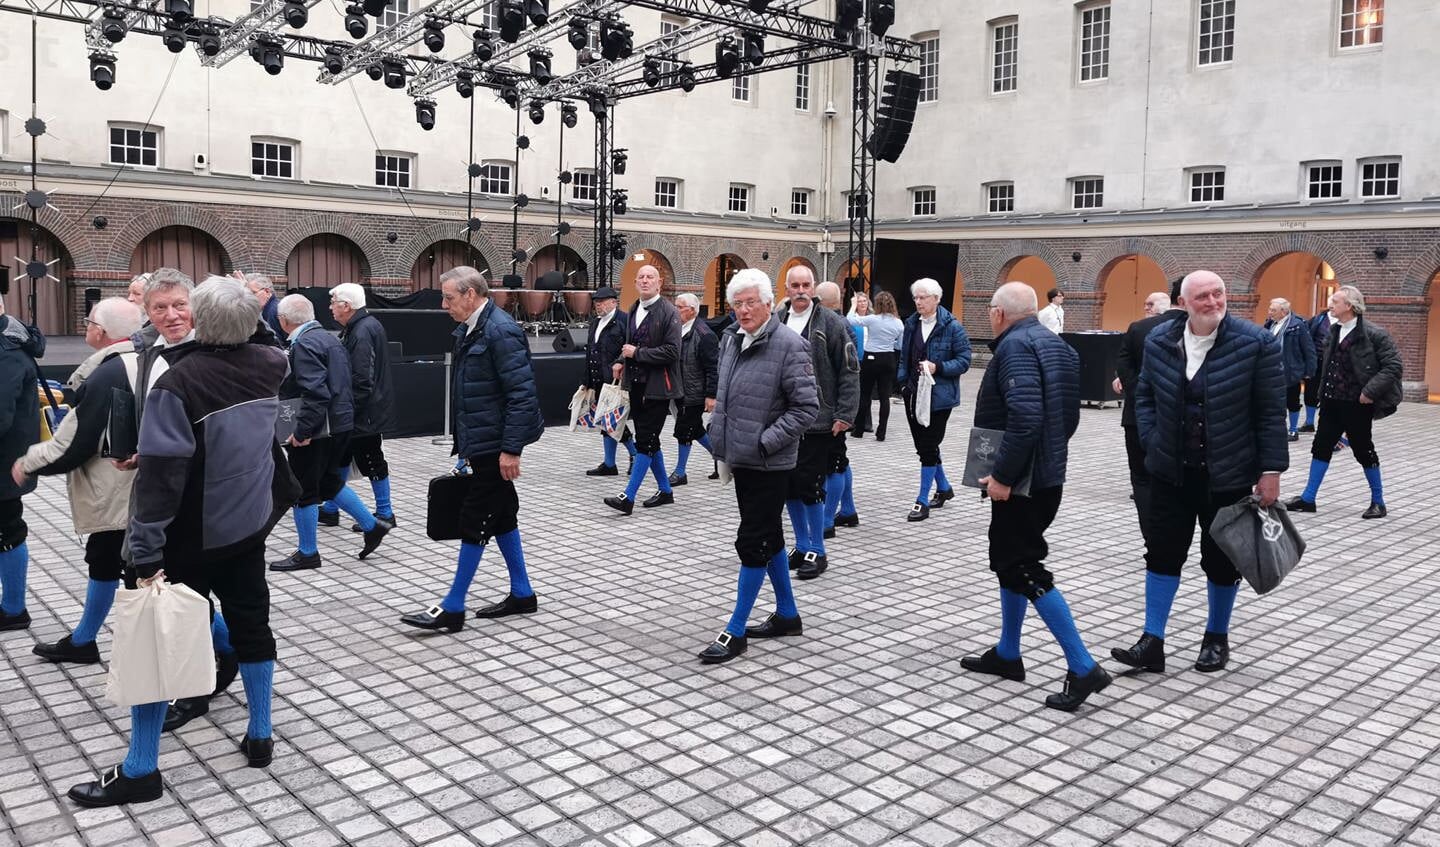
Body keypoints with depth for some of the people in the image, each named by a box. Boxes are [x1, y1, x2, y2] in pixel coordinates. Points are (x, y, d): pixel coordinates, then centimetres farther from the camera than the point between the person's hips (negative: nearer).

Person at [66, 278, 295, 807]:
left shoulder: (179, 382, -22)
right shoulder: (268, 366, -4)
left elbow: (160, 474, -25)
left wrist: (146, 552, -21)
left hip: (190, 539, -6)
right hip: (249, 527, 6)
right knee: (251, 625, 17)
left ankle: (140, 770, 12)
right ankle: (259, 737, 26)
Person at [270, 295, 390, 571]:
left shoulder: (304, 345, -17)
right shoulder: (330, 338, 12)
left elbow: (315, 393, -27)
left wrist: (302, 431, -24)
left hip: (316, 431, -9)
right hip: (342, 423, 9)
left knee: (303, 490, 3)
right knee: (328, 481, 22)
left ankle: (307, 553, 14)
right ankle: (372, 525, 22)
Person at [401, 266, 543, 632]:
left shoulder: (501, 331, -18)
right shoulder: (470, 329, 11)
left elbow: (521, 393, -22)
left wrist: (511, 448, -23)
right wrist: (465, 443, 18)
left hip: (495, 444, -10)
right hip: (482, 441, 10)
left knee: (475, 522, -2)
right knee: (501, 516, 15)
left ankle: (452, 608, 6)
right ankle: (522, 595, 26)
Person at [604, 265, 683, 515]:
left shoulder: (668, 312, -11)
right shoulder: (633, 312, 13)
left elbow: (672, 351, -18)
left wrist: (637, 353, -16)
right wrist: (622, 361, 8)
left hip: (657, 386, -8)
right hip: (636, 385, 8)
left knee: (645, 442, -7)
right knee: (648, 440, 13)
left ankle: (628, 497, -6)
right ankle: (665, 491, 26)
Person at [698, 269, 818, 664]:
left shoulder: (789, 345, -15)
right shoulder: (730, 339, 7)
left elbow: (806, 406, -16)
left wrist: (766, 441, -19)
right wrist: (721, 436, 14)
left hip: (769, 464, -8)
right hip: (741, 458, 8)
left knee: (753, 542, -2)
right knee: (768, 536, 17)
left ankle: (736, 633, 7)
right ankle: (787, 615, 32)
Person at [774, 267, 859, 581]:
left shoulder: (831, 323, -3)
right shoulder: (775, 322, 9)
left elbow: (849, 371, -4)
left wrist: (845, 414, -10)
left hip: (818, 422, -5)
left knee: (809, 486, -5)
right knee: (789, 487, 10)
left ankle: (817, 552, 9)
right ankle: (802, 546, 25)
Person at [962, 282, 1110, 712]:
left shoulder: (1015, 346, -17)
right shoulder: (1055, 345, 13)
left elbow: (1025, 417, -29)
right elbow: (1067, 415, 18)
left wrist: (1003, 475, -24)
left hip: (1022, 482, -10)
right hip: (1046, 474, 10)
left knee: (1024, 570, -6)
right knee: (1010, 560, 19)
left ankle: (1083, 667, -5)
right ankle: (1007, 654, 29)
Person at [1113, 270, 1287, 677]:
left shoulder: (1255, 343, -11)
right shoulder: (1159, 341, -1)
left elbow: (1271, 411, -8)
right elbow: (1145, 395, 11)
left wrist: (1271, 469, -10)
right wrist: (1152, 441, -1)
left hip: (1228, 475, -2)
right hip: (1172, 472, 3)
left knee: (1221, 559, 11)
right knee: (1163, 553, 5)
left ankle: (1217, 638, 30)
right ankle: (1152, 642, 13)